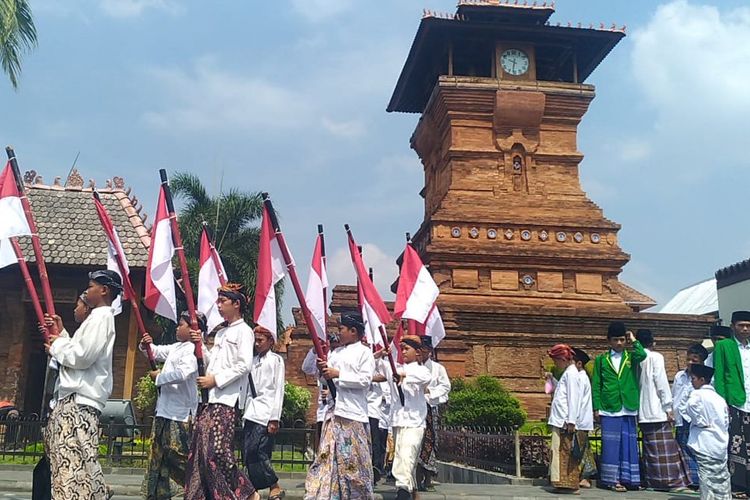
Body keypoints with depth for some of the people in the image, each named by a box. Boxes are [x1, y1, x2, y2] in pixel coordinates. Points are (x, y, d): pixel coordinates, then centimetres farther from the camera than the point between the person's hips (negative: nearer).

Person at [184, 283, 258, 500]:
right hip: (211, 397, 8)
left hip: (227, 399, -8)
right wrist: (200, 345, 8)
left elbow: (244, 365, -14)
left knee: (217, 450, -14)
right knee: (200, 448, 4)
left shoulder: (243, 331, -3)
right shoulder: (221, 333, 23)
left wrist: (215, 379, -14)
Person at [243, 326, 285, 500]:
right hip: (251, 413, 6)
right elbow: (248, 389, 16)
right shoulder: (252, 361, 17)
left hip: (265, 414, -6)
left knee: (255, 452, -13)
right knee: (249, 454, 3)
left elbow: (279, 390, -4)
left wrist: (274, 419, -10)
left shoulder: (276, 360, 2)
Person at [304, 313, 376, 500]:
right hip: (334, 409, 6)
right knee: (329, 453, 4)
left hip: (353, 413, -6)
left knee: (353, 457, -1)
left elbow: (365, 380, -11)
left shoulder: (364, 352, 0)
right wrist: (321, 368, -3)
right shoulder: (336, 353, 19)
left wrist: (338, 374, -13)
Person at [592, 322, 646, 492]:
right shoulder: (601, 360, 7)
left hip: (628, 409, 1)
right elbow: (596, 385, 4)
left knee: (629, 444, 5)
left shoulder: (631, 357, 9)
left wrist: (633, 341, -2)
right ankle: (612, 479, 6)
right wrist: (596, 408, -2)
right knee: (611, 445, 1)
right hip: (609, 409, -1)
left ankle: (628, 478, 13)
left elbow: (642, 355, -16)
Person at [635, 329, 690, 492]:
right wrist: (668, 408, -6)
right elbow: (662, 383, -11)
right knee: (665, 447, -2)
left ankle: (653, 480, 11)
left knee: (650, 447, 9)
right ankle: (672, 481, -2)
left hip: (643, 412, 5)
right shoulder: (655, 357, -6)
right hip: (657, 410, -5)